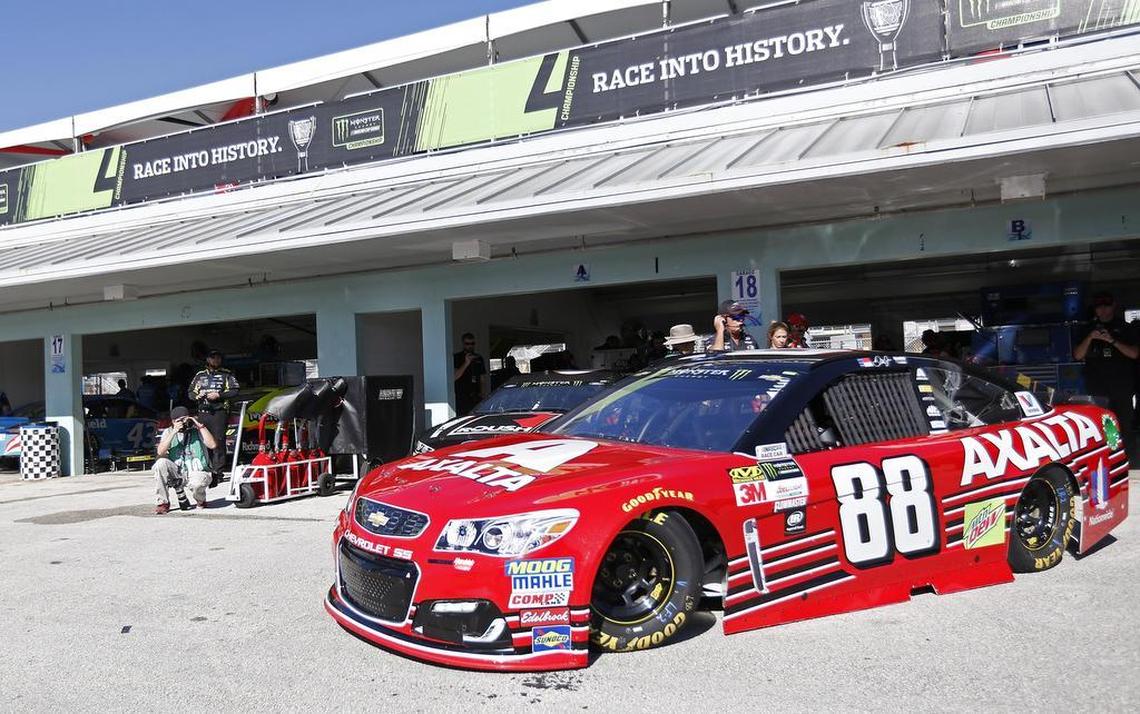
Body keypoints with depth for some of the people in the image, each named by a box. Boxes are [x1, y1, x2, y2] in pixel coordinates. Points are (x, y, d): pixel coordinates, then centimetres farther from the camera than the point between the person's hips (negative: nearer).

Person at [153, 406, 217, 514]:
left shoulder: (197, 430, 3)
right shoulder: (168, 432, 7)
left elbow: (212, 445, -14)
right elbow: (160, 452, -10)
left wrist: (200, 426, -14)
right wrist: (174, 432, -16)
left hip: (197, 472, -3)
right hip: (177, 472, 3)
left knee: (197, 483, -36)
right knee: (161, 463, -26)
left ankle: (201, 500, 4)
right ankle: (163, 503, -14)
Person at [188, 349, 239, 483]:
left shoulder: (227, 375, 9)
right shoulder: (200, 375, 19)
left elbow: (234, 391, -1)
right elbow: (191, 393, 21)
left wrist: (218, 395, -12)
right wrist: (197, 396, -1)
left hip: (219, 412, -4)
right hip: (203, 413, 4)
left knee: (218, 442, -10)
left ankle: (218, 471, -11)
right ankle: (205, 470, 9)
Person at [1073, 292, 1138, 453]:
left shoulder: (1124, 328, 11)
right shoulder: (1088, 329, 14)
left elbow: (1134, 353, -1)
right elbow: (1077, 356, 5)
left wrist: (1112, 341, -15)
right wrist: (1089, 338, -10)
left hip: (1121, 385, 0)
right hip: (1096, 387, 1)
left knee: (1124, 426, -4)